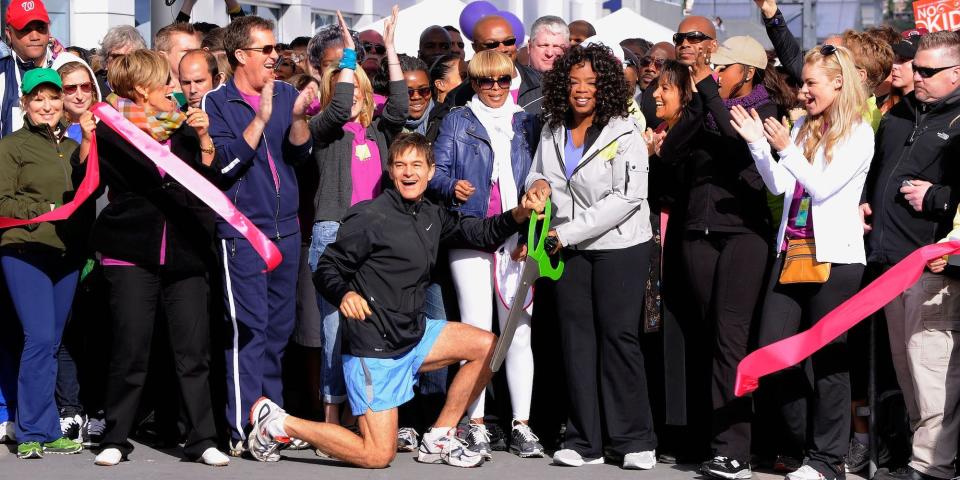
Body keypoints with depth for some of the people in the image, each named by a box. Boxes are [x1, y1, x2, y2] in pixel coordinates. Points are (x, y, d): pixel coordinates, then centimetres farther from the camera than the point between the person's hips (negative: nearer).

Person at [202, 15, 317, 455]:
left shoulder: (285, 94, 10)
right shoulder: (217, 102, -2)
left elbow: (300, 153, 2)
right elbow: (224, 163, -13)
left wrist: (298, 116, -16)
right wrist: (260, 119, -20)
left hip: (286, 226, 5)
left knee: (279, 327, 10)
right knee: (249, 327, -9)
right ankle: (243, 430, -7)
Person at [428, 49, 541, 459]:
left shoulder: (527, 123, 14)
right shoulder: (457, 122, 10)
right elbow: (437, 170, 2)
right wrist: (452, 187, -20)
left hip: (517, 237, 2)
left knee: (519, 331, 0)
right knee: (476, 331, -4)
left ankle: (521, 425, 4)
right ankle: (476, 425, 1)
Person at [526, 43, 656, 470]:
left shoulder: (624, 134, -9)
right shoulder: (553, 131, 8)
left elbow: (627, 198, -16)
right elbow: (537, 175, 22)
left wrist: (568, 231, -17)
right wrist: (539, 185, -5)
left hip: (619, 246, -5)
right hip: (569, 248, 5)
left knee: (618, 336, -4)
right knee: (577, 339, 5)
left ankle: (633, 440, 3)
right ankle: (584, 441, 9)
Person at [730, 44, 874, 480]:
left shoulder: (858, 133, -4)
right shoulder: (803, 127, 15)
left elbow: (823, 186, -13)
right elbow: (779, 185, 9)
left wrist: (786, 149, -19)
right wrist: (757, 143, -2)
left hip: (833, 258, -7)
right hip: (791, 251, 7)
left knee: (826, 360, -2)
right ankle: (807, 443, 18)